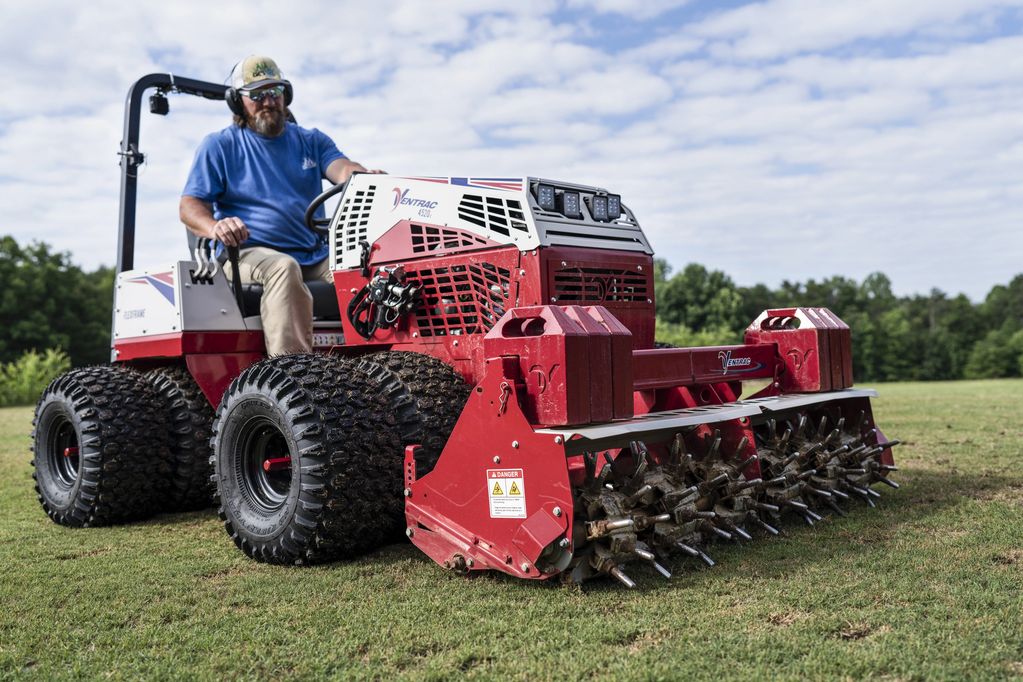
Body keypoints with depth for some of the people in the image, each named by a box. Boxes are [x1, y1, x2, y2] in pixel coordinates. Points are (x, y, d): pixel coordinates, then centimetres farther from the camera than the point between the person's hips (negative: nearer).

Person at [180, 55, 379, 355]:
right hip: (248, 254, -3)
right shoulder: (219, 146, 12)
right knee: (283, 267, -37)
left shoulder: (312, 141, 21)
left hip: (315, 257, 3)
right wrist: (215, 227, -22)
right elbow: (189, 206, 4)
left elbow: (342, 169, 0)